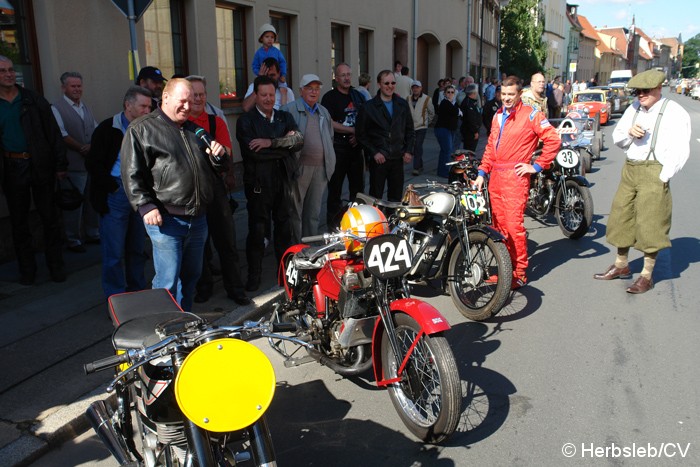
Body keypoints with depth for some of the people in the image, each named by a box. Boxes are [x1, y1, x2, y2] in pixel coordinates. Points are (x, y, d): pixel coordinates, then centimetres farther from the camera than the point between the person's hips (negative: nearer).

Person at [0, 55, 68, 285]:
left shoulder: (33, 100, 2)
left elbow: (53, 133, 0)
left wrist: (60, 164, -5)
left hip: (40, 165, -1)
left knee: (50, 218, 4)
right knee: (19, 222, 9)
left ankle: (56, 266, 17)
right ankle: (27, 269, 21)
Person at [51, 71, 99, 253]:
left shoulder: (85, 107, 18)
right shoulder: (57, 108, -4)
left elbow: (96, 130, 13)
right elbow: (62, 135, -11)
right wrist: (82, 149, -11)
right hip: (74, 165, -6)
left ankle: (92, 233, 27)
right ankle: (73, 239, 11)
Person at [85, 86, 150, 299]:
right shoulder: (107, 129, -5)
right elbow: (93, 163, -8)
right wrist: (114, 188, -10)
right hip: (116, 193, -5)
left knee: (137, 249, 12)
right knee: (114, 252, -1)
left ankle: (138, 293, 23)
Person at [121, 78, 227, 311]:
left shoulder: (193, 129, 18)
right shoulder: (142, 128, -2)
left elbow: (213, 166, 27)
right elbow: (132, 173, -8)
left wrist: (219, 155, 3)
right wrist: (146, 207, -17)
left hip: (198, 219, 7)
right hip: (166, 220, -7)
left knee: (191, 275, 16)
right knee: (168, 282, -5)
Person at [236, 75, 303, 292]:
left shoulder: (285, 117, 12)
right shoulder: (246, 120, -2)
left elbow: (299, 140, -5)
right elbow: (252, 151, -17)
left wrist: (271, 142, -18)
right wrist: (285, 146, -10)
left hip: (283, 179, 4)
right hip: (258, 182, -4)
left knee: (283, 225, 12)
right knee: (257, 228, 0)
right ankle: (254, 274, 12)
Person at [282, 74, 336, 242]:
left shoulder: (324, 112, 17)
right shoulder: (290, 110, -4)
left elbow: (330, 138, 24)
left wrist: (330, 163, 16)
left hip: (321, 168, 6)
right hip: (300, 167, -5)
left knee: (314, 211, 13)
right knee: (296, 211, 3)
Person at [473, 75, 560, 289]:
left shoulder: (531, 115, -4)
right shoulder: (498, 115, 18)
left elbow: (553, 139, -8)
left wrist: (537, 166, -7)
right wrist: (482, 173, 13)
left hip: (515, 177, -7)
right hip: (495, 176, 7)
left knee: (514, 225, -9)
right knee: (498, 225, 8)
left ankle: (519, 273, 1)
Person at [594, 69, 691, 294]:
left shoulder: (674, 113, -8)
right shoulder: (633, 109, 11)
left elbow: (680, 151, -13)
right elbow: (617, 137, 15)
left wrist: (663, 177, -14)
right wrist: (629, 133, -6)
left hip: (654, 172, -6)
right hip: (629, 169, 7)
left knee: (649, 224, -2)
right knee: (621, 216, 13)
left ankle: (647, 276, 12)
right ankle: (621, 265, 31)